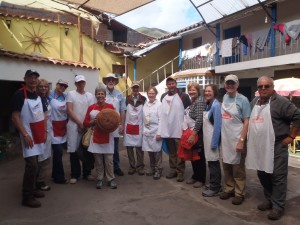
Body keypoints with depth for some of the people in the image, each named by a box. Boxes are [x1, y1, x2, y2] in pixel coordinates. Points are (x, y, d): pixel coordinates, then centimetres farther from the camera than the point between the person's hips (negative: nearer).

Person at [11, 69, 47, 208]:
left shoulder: (38, 95, 11)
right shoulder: (19, 95, -11)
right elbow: (15, 117, -15)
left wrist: (44, 132, 11)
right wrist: (25, 135, -20)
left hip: (38, 134, 7)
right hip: (28, 135, -7)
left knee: (34, 163, 14)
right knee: (32, 165, -10)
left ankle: (32, 189, 28)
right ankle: (27, 197, 0)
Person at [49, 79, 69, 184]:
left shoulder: (66, 97, 8)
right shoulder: (49, 95, -9)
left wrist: (67, 122, 11)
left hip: (63, 127, 6)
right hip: (54, 126, -6)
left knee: (58, 152, 13)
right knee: (58, 152, -4)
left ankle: (55, 174, 27)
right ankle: (59, 177, 9)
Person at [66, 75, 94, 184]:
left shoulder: (90, 95, 10)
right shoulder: (71, 94, 1)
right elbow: (69, 110, -6)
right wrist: (80, 123, -10)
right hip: (74, 126, -3)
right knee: (74, 150, 1)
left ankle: (87, 173, 19)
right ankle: (75, 174, 13)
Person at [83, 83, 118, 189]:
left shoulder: (110, 106, 2)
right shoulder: (91, 108, 5)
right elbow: (85, 123, 5)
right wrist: (93, 122, -13)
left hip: (107, 137, -1)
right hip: (95, 137, 1)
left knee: (109, 159, 1)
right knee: (98, 160, 7)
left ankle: (111, 179, 14)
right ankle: (100, 179, 20)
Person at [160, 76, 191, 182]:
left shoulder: (183, 96, -8)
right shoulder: (163, 96, 7)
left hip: (179, 129, -5)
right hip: (167, 129, 5)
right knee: (171, 152, 15)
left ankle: (180, 172, 13)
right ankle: (173, 170, 26)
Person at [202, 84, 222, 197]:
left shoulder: (216, 105, -17)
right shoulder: (208, 105, 10)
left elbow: (218, 125, -20)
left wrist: (214, 142, -20)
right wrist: (209, 141, 13)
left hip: (213, 138, -8)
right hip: (207, 137, 8)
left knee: (213, 162, 1)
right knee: (212, 162, 16)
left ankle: (214, 188, 13)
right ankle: (215, 184, 30)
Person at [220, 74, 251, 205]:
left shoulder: (242, 100, -9)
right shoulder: (224, 97, 7)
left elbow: (246, 122, -12)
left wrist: (241, 140, -18)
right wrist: (221, 136, 10)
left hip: (237, 139, -5)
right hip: (225, 138, 5)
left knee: (238, 167, 5)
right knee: (226, 165, 14)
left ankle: (239, 193, 19)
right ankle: (228, 189, 30)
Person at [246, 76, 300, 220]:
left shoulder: (280, 102, -11)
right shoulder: (254, 102, 11)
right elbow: (251, 120, 24)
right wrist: (251, 137, 15)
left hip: (276, 146, -7)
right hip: (259, 147, 7)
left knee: (278, 177, 2)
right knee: (262, 175, 16)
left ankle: (278, 206, 14)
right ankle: (269, 200, 33)